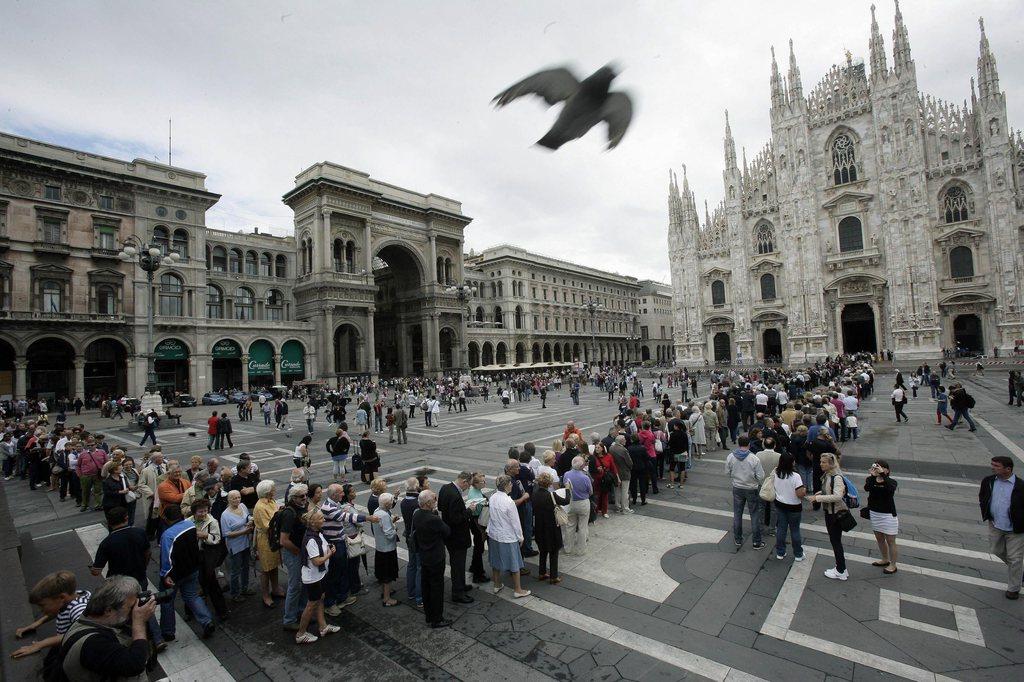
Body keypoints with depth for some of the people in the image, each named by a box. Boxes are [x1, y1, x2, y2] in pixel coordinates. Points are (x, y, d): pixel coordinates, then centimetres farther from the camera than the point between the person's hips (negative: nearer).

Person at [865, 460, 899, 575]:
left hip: (888, 515, -5)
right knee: (879, 539, 19)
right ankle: (885, 560, 39)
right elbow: (867, 488, -26)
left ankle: (893, 565, 22)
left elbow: (890, 488, -36)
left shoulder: (891, 482, -12)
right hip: (874, 514, 5)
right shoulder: (872, 480, -4)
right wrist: (872, 476, -38)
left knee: (890, 541, 7)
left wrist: (882, 475, -39)